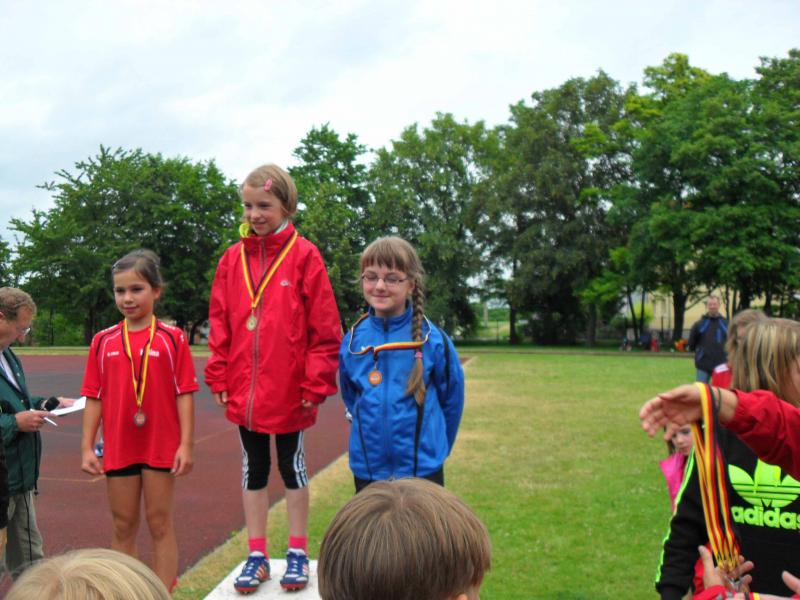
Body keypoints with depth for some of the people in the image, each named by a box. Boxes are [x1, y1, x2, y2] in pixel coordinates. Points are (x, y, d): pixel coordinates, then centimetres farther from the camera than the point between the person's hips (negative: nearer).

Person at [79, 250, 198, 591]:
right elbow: (94, 397, 4)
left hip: (161, 447, -2)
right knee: (123, 528, 12)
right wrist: (87, 447, 0)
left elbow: (184, 394, -6)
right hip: (118, 448, 3)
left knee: (160, 524, 7)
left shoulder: (172, 338, -5)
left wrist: (186, 444, -10)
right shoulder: (103, 341, 3)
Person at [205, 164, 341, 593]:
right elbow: (220, 324, 5)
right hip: (243, 389, 4)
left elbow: (324, 327, -10)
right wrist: (218, 377, 1)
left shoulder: (304, 255, -9)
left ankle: (297, 553, 26)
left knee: (291, 466, 12)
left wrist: (317, 382, -11)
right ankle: (256, 556, 26)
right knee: (253, 468, 14)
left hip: (289, 389, -4)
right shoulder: (232, 258, 3)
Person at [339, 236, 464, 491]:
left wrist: (435, 448, 9)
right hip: (367, 469, 3)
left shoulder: (432, 340, -10)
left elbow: (451, 400, 1)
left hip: (422, 470, -2)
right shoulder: (352, 340, -2)